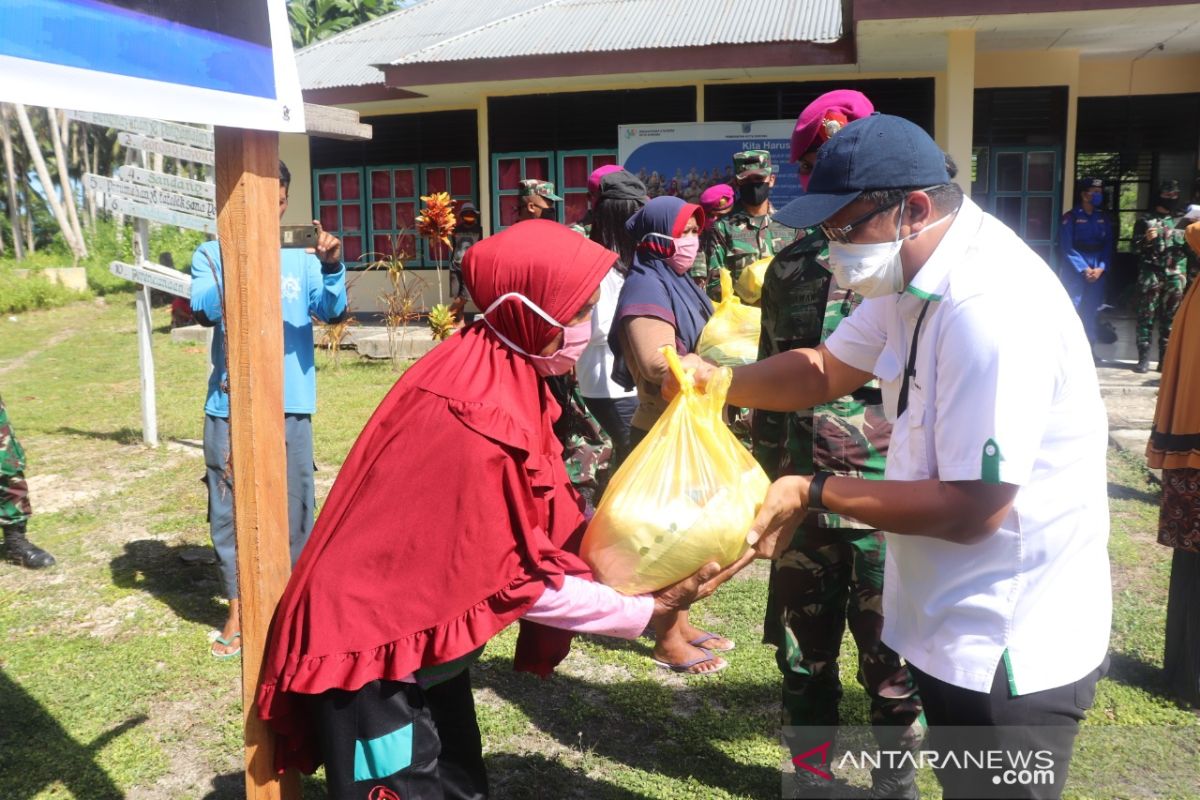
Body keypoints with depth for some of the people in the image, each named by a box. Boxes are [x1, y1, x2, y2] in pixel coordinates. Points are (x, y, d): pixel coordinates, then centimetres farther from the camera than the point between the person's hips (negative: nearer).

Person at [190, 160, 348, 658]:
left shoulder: (302, 256, 4)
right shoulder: (213, 254, 3)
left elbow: (332, 312, -9)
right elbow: (205, 312, -14)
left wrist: (332, 267, -28)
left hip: (291, 406, 0)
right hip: (230, 405, 0)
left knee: (293, 508, 8)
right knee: (230, 509, 7)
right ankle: (238, 609, 23)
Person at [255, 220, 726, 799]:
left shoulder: (505, 379, -1)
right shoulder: (477, 417, -29)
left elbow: (547, 523, 4)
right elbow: (516, 578, -23)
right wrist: (646, 610, -16)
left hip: (424, 642, 9)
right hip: (373, 650, -9)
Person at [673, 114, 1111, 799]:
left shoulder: (990, 310, -30)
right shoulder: (916, 274, 0)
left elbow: (972, 508, -28)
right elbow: (826, 370, 9)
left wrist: (815, 494, -20)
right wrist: (718, 380, -6)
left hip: (1010, 649, -9)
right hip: (958, 621, 9)